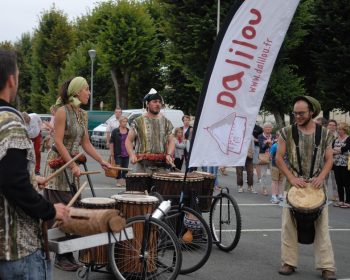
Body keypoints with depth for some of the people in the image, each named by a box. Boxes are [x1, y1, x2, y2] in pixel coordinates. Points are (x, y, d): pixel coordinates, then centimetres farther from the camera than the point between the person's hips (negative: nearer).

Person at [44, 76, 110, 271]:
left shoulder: (83, 114, 10)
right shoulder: (62, 111, -13)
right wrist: (73, 165, -22)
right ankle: (61, 258, 4)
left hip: (73, 165, 8)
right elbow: (58, 142, -18)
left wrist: (102, 161, 7)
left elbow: (86, 143, 13)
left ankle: (68, 254, 16)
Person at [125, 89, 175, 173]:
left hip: (161, 165, 2)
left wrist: (169, 155, -8)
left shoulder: (166, 122, 12)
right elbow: (128, 140, 4)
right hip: (142, 164, -2)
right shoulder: (138, 122, 4)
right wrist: (132, 155, -13)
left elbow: (171, 141, 12)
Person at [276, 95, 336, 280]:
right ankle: (289, 262, 14)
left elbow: (329, 159, 5)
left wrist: (321, 177, -12)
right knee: (289, 224, 3)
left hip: (316, 185, 0)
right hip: (293, 184, 0)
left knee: (321, 225, 0)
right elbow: (279, 157, -1)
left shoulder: (324, 133, 2)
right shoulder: (287, 132, -1)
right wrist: (292, 178, -13)